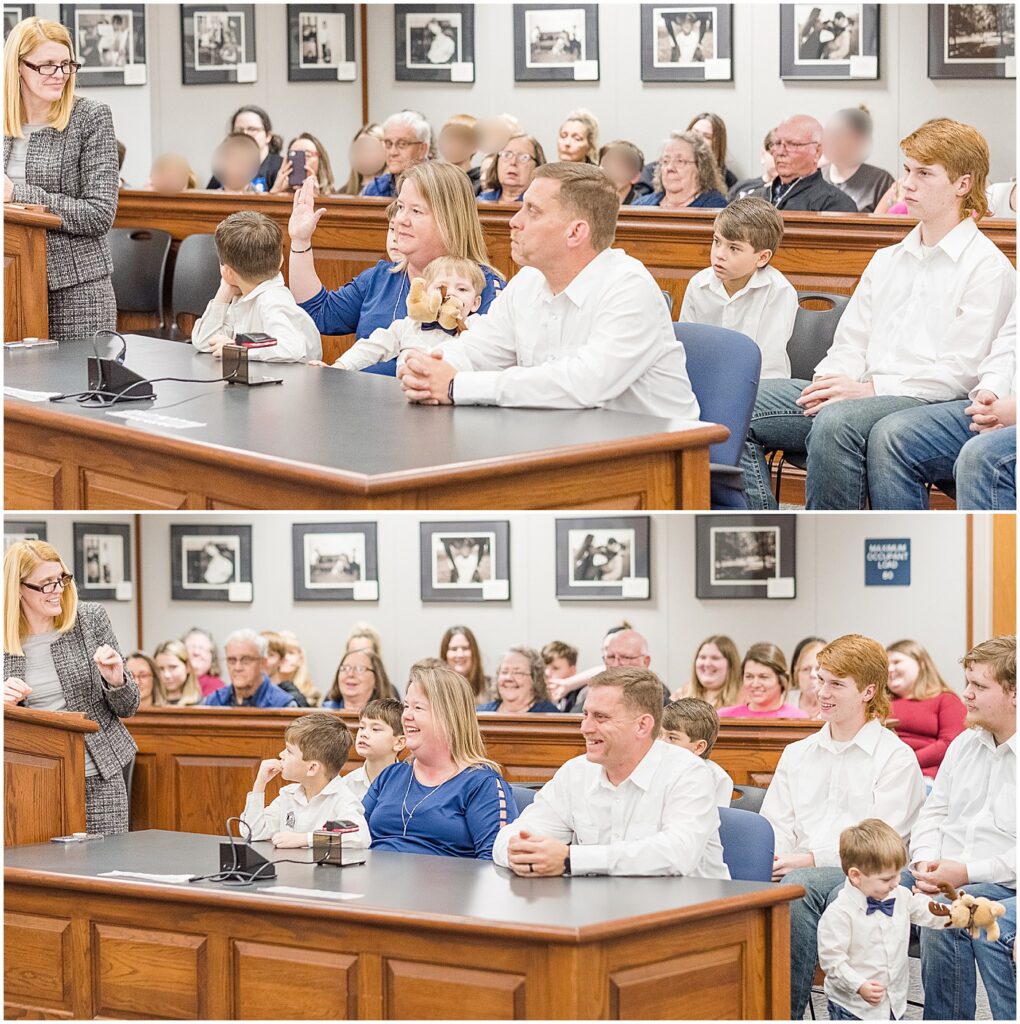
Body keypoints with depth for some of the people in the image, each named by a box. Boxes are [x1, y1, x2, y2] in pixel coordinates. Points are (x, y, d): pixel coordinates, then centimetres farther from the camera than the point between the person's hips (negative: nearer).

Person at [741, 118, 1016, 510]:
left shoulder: (989, 268, 2)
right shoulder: (887, 260, 26)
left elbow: (960, 372, -8)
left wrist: (869, 388, -14)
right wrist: (831, 384, -2)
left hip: (928, 404, -7)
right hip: (863, 396, 7)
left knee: (836, 422, -39)